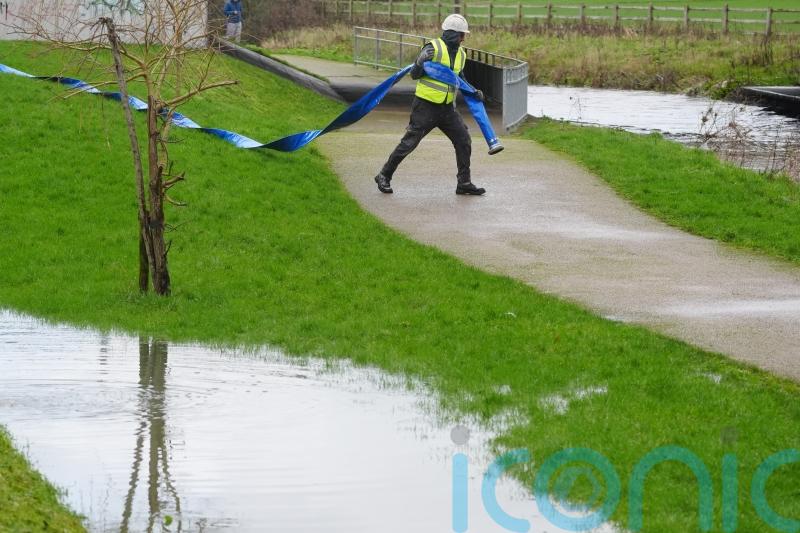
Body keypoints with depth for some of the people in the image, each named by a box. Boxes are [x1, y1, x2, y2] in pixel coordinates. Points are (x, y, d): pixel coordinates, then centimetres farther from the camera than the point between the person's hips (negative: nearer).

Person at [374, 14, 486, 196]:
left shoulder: (461, 54, 9)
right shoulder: (433, 49, -14)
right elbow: (414, 74, -13)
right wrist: (424, 64, -32)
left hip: (447, 108, 7)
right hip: (426, 106, -7)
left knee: (464, 141, 2)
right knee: (409, 143, -3)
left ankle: (464, 183, 11)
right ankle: (384, 176, 10)